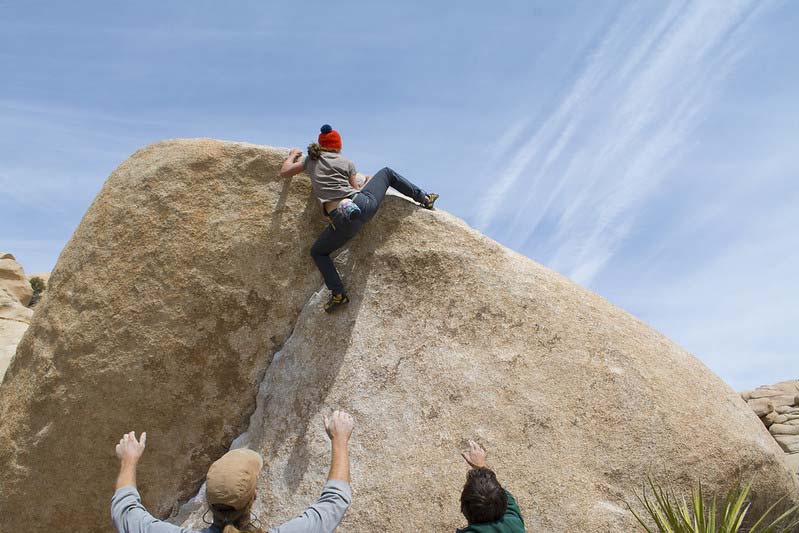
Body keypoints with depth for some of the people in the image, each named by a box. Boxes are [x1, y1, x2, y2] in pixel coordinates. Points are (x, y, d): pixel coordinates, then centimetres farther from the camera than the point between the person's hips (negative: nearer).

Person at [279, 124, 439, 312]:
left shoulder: (311, 160, 14)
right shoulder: (346, 162, 12)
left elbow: (284, 172, 25)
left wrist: (293, 155, 44)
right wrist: (367, 183, 37)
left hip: (341, 220, -1)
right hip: (364, 204, 1)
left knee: (317, 252, 22)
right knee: (387, 173, 27)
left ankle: (338, 294, 6)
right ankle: (424, 198, 28)